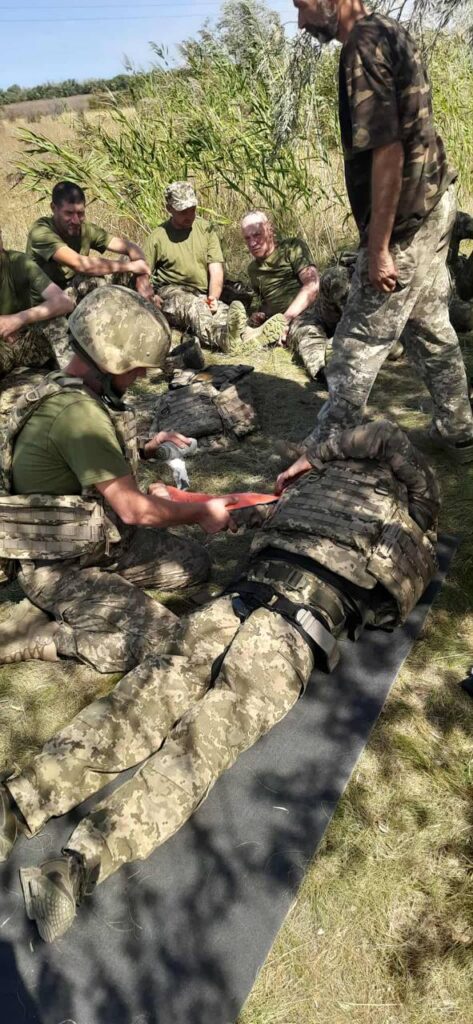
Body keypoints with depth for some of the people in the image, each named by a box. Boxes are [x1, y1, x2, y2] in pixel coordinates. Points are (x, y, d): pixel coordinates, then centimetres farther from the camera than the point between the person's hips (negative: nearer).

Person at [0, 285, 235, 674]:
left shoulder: (70, 389, 2)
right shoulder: (78, 412, -29)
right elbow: (133, 510, -25)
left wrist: (145, 449, 5)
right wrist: (202, 513, -8)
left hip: (99, 537, 10)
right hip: (60, 566, -10)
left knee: (195, 562, 12)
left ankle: (62, 611, 10)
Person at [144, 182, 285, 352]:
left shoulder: (206, 229, 8)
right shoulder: (157, 237, 1)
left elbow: (216, 270, 1)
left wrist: (213, 297, -18)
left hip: (202, 296, 3)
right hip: (171, 293, -3)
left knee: (223, 311, -30)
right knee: (194, 306, -37)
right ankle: (222, 337, -69)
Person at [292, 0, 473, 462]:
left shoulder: (364, 45, -16)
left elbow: (388, 151, -24)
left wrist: (378, 247, -24)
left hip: (405, 219, -10)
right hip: (432, 204, 10)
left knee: (358, 344, -1)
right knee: (431, 328, 17)